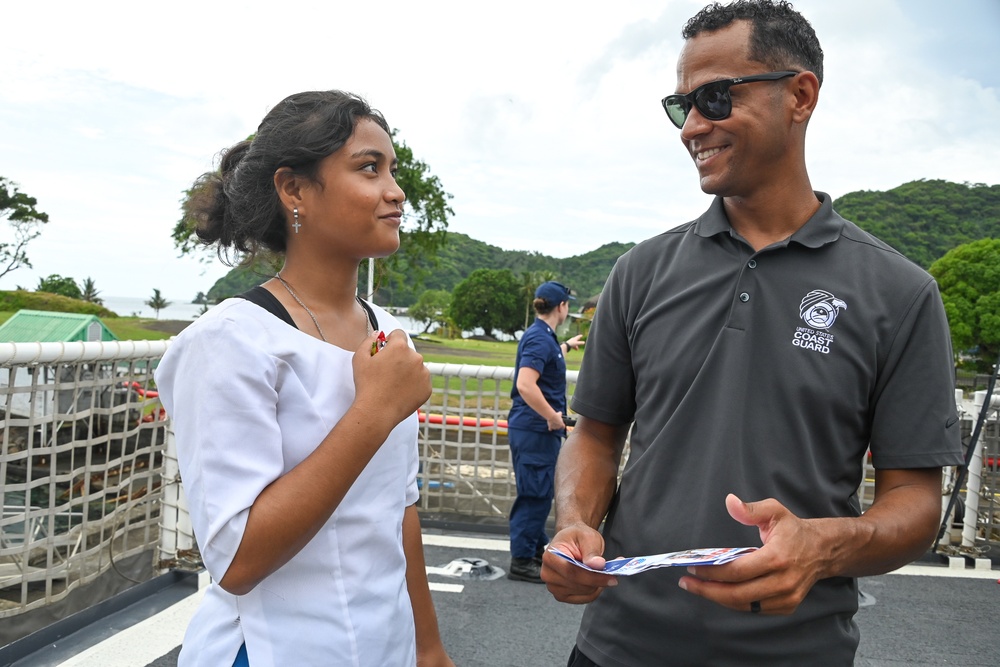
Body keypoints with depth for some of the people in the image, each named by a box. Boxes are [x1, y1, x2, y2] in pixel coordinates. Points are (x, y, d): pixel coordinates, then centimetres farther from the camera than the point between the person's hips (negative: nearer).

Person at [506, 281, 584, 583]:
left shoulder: (542, 335, 14)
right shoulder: (540, 338, -18)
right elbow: (525, 384, -30)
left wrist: (566, 346, 57)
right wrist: (553, 417, -23)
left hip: (538, 428, 10)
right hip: (536, 430, -10)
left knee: (539, 493, 19)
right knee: (535, 495, -3)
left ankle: (538, 550, 32)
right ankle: (521, 561, 4)